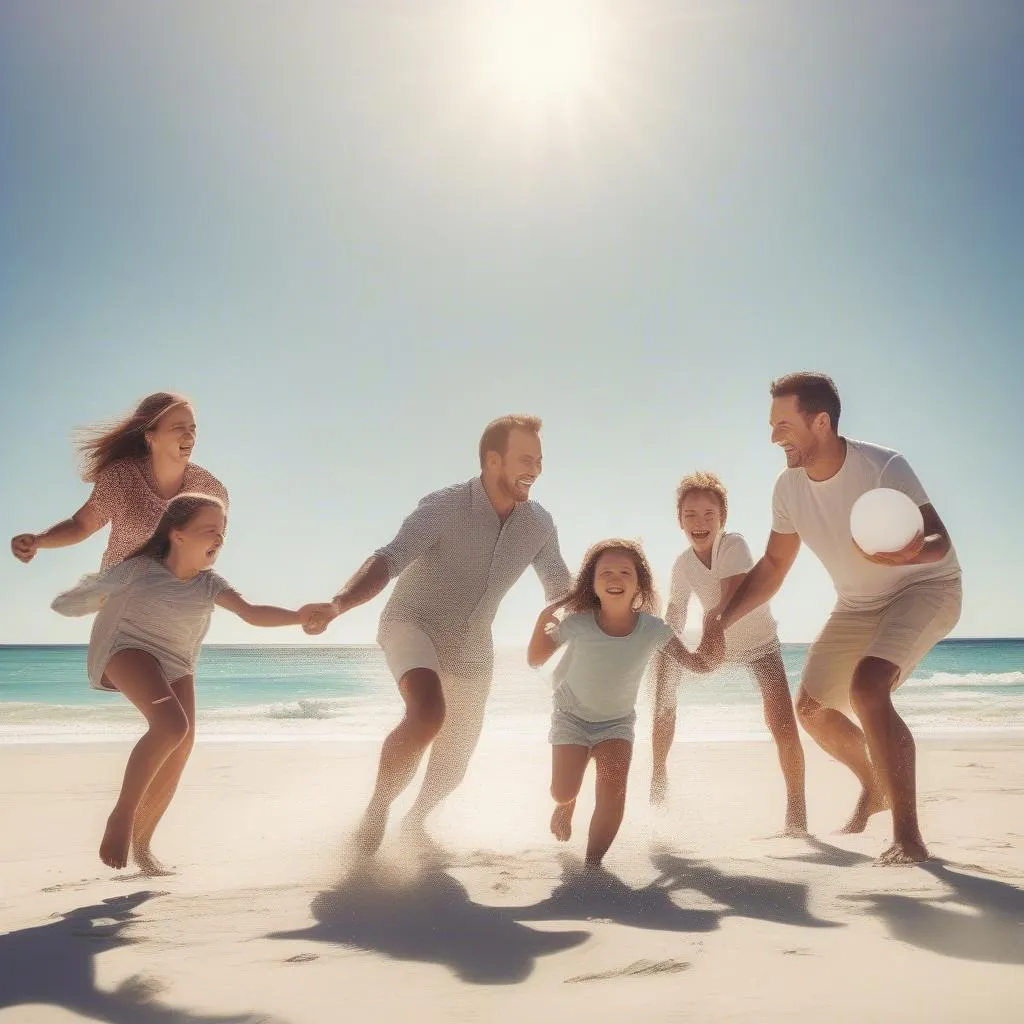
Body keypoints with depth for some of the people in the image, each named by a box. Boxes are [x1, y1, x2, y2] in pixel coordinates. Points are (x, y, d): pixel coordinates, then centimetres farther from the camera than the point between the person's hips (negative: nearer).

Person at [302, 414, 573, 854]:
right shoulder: (443, 507, -24)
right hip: (412, 626, -5)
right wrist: (337, 603, -55)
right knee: (428, 714, -36)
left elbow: (562, 590, 5)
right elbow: (387, 561, -37)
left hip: (470, 652, 5)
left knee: (452, 766, 15)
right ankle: (377, 808, -9)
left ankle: (416, 819, 49)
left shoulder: (539, 525, -9)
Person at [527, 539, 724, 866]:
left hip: (617, 720, 1)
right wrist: (543, 621, -31)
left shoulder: (652, 629, -20)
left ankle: (593, 865, 0)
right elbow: (535, 660, -13)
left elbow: (697, 663, -12)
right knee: (563, 792, -10)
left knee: (613, 792, -18)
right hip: (572, 716, -1)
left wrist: (711, 649, -33)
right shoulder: (576, 624, -23)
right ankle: (566, 805, 30)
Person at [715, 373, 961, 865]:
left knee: (867, 687, -32)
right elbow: (772, 567, 0)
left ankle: (908, 836, -23)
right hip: (858, 604, 7)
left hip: (924, 588, -7)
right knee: (812, 709, 12)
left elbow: (940, 539, -32)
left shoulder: (884, 467, -28)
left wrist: (914, 551, -56)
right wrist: (720, 622, -8)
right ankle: (874, 787, 41)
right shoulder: (788, 487, -10)